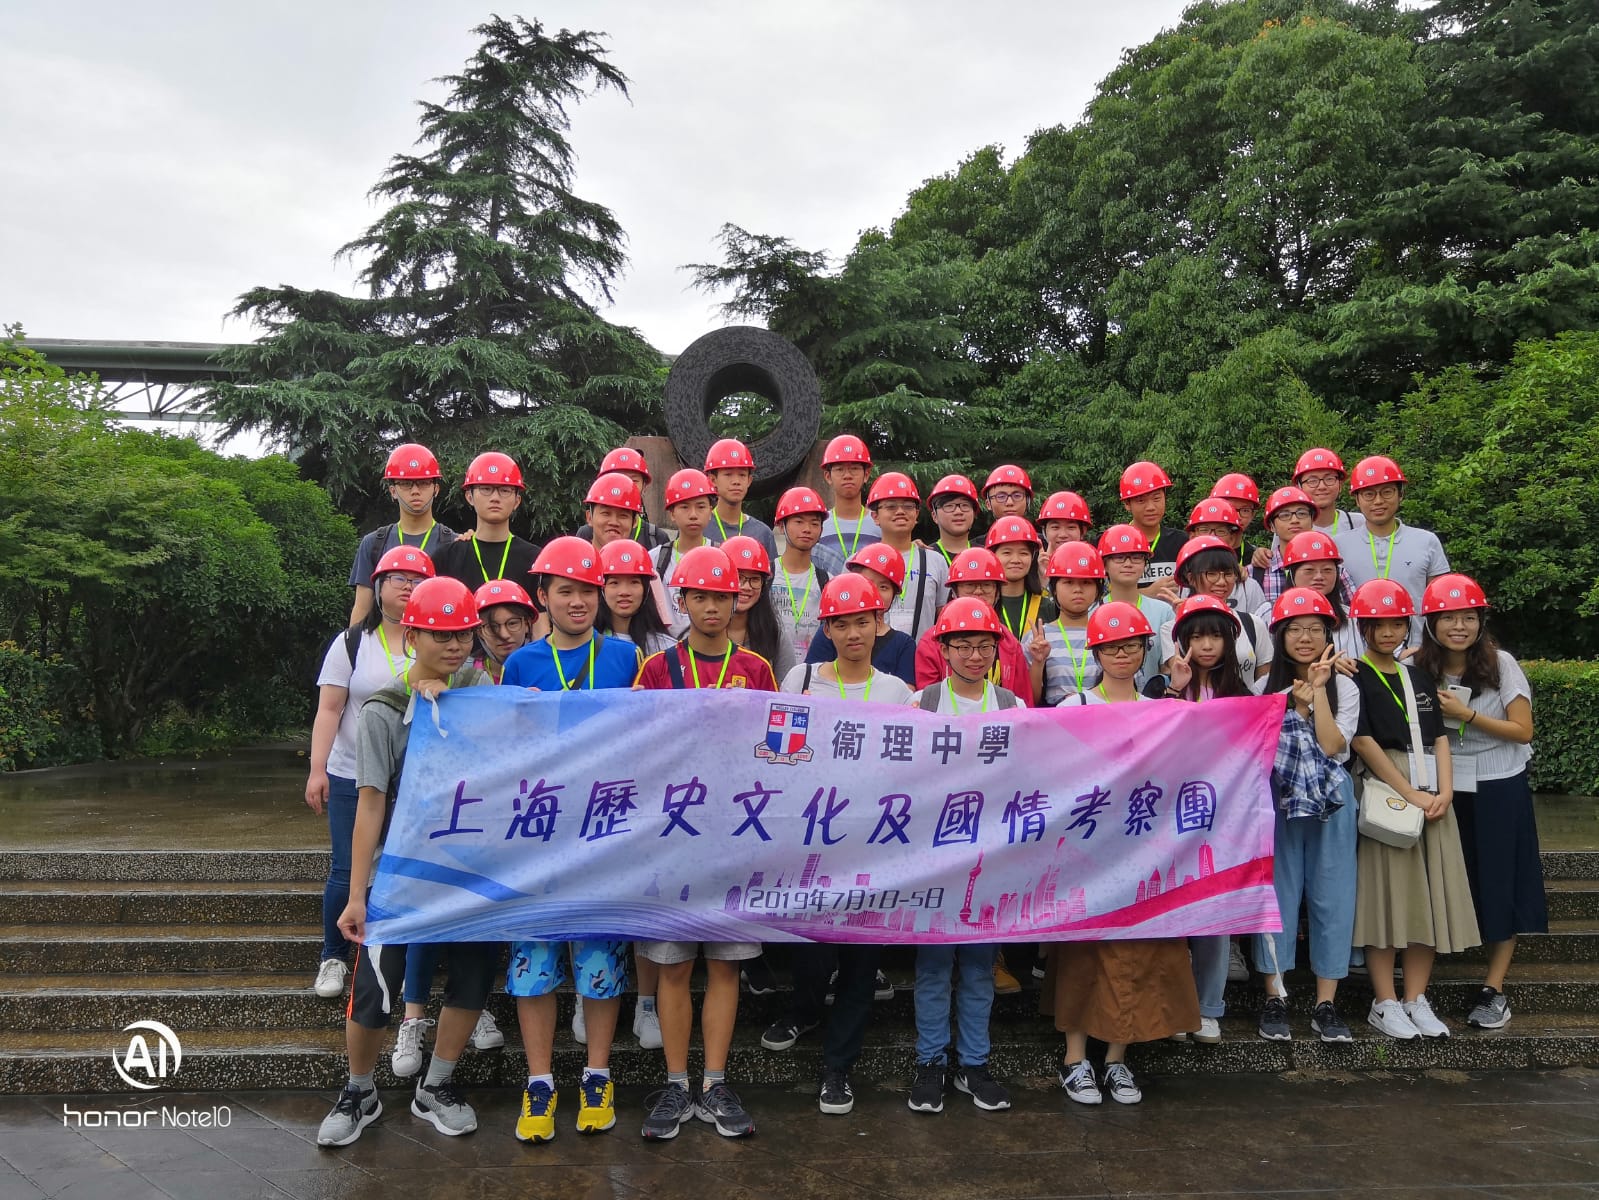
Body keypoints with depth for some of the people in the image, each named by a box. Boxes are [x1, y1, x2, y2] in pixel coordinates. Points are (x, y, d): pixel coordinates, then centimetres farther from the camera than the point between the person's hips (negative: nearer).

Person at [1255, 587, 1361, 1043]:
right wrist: (1298, 705, -15)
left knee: (1331, 896, 3)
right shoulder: (1265, 688, 3)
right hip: (1278, 800, -1)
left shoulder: (1345, 688, 4)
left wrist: (1319, 691, -15)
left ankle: (1326, 1004, 13)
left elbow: (1330, 745, -11)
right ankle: (1275, 998, 12)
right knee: (1278, 894, 2)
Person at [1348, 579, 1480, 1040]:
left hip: (1432, 795, 6)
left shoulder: (1419, 677, 16)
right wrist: (1410, 794, -14)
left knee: (1430, 894, 6)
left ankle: (1416, 999, 15)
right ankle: (1384, 1004, 4)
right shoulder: (1355, 677, -2)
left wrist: (1445, 792, -3)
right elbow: (1363, 741, -10)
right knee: (1386, 893, -4)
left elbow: (1439, 738, 12)